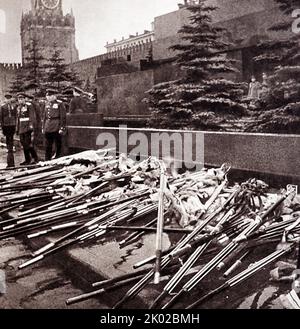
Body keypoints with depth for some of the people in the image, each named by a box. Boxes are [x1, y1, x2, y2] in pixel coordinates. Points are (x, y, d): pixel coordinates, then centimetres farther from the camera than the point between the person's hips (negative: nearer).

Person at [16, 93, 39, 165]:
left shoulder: (29, 105, -5)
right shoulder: (19, 107, 19)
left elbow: (32, 116, -13)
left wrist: (31, 125, -21)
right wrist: (17, 129, 22)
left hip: (28, 128, -8)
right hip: (22, 129, 8)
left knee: (29, 144, -13)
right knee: (23, 144, 8)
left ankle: (35, 158, -5)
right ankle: (27, 160, 16)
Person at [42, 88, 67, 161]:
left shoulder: (59, 104, -6)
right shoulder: (46, 104, 12)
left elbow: (63, 117, -8)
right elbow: (44, 116, 17)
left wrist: (62, 128, -13)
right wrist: (43, 127, 13)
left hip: (56, 128, -5)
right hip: (47, 128, 6)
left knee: (58, 146, 3)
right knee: (48, 146, 10)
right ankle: (47, 160, 17)